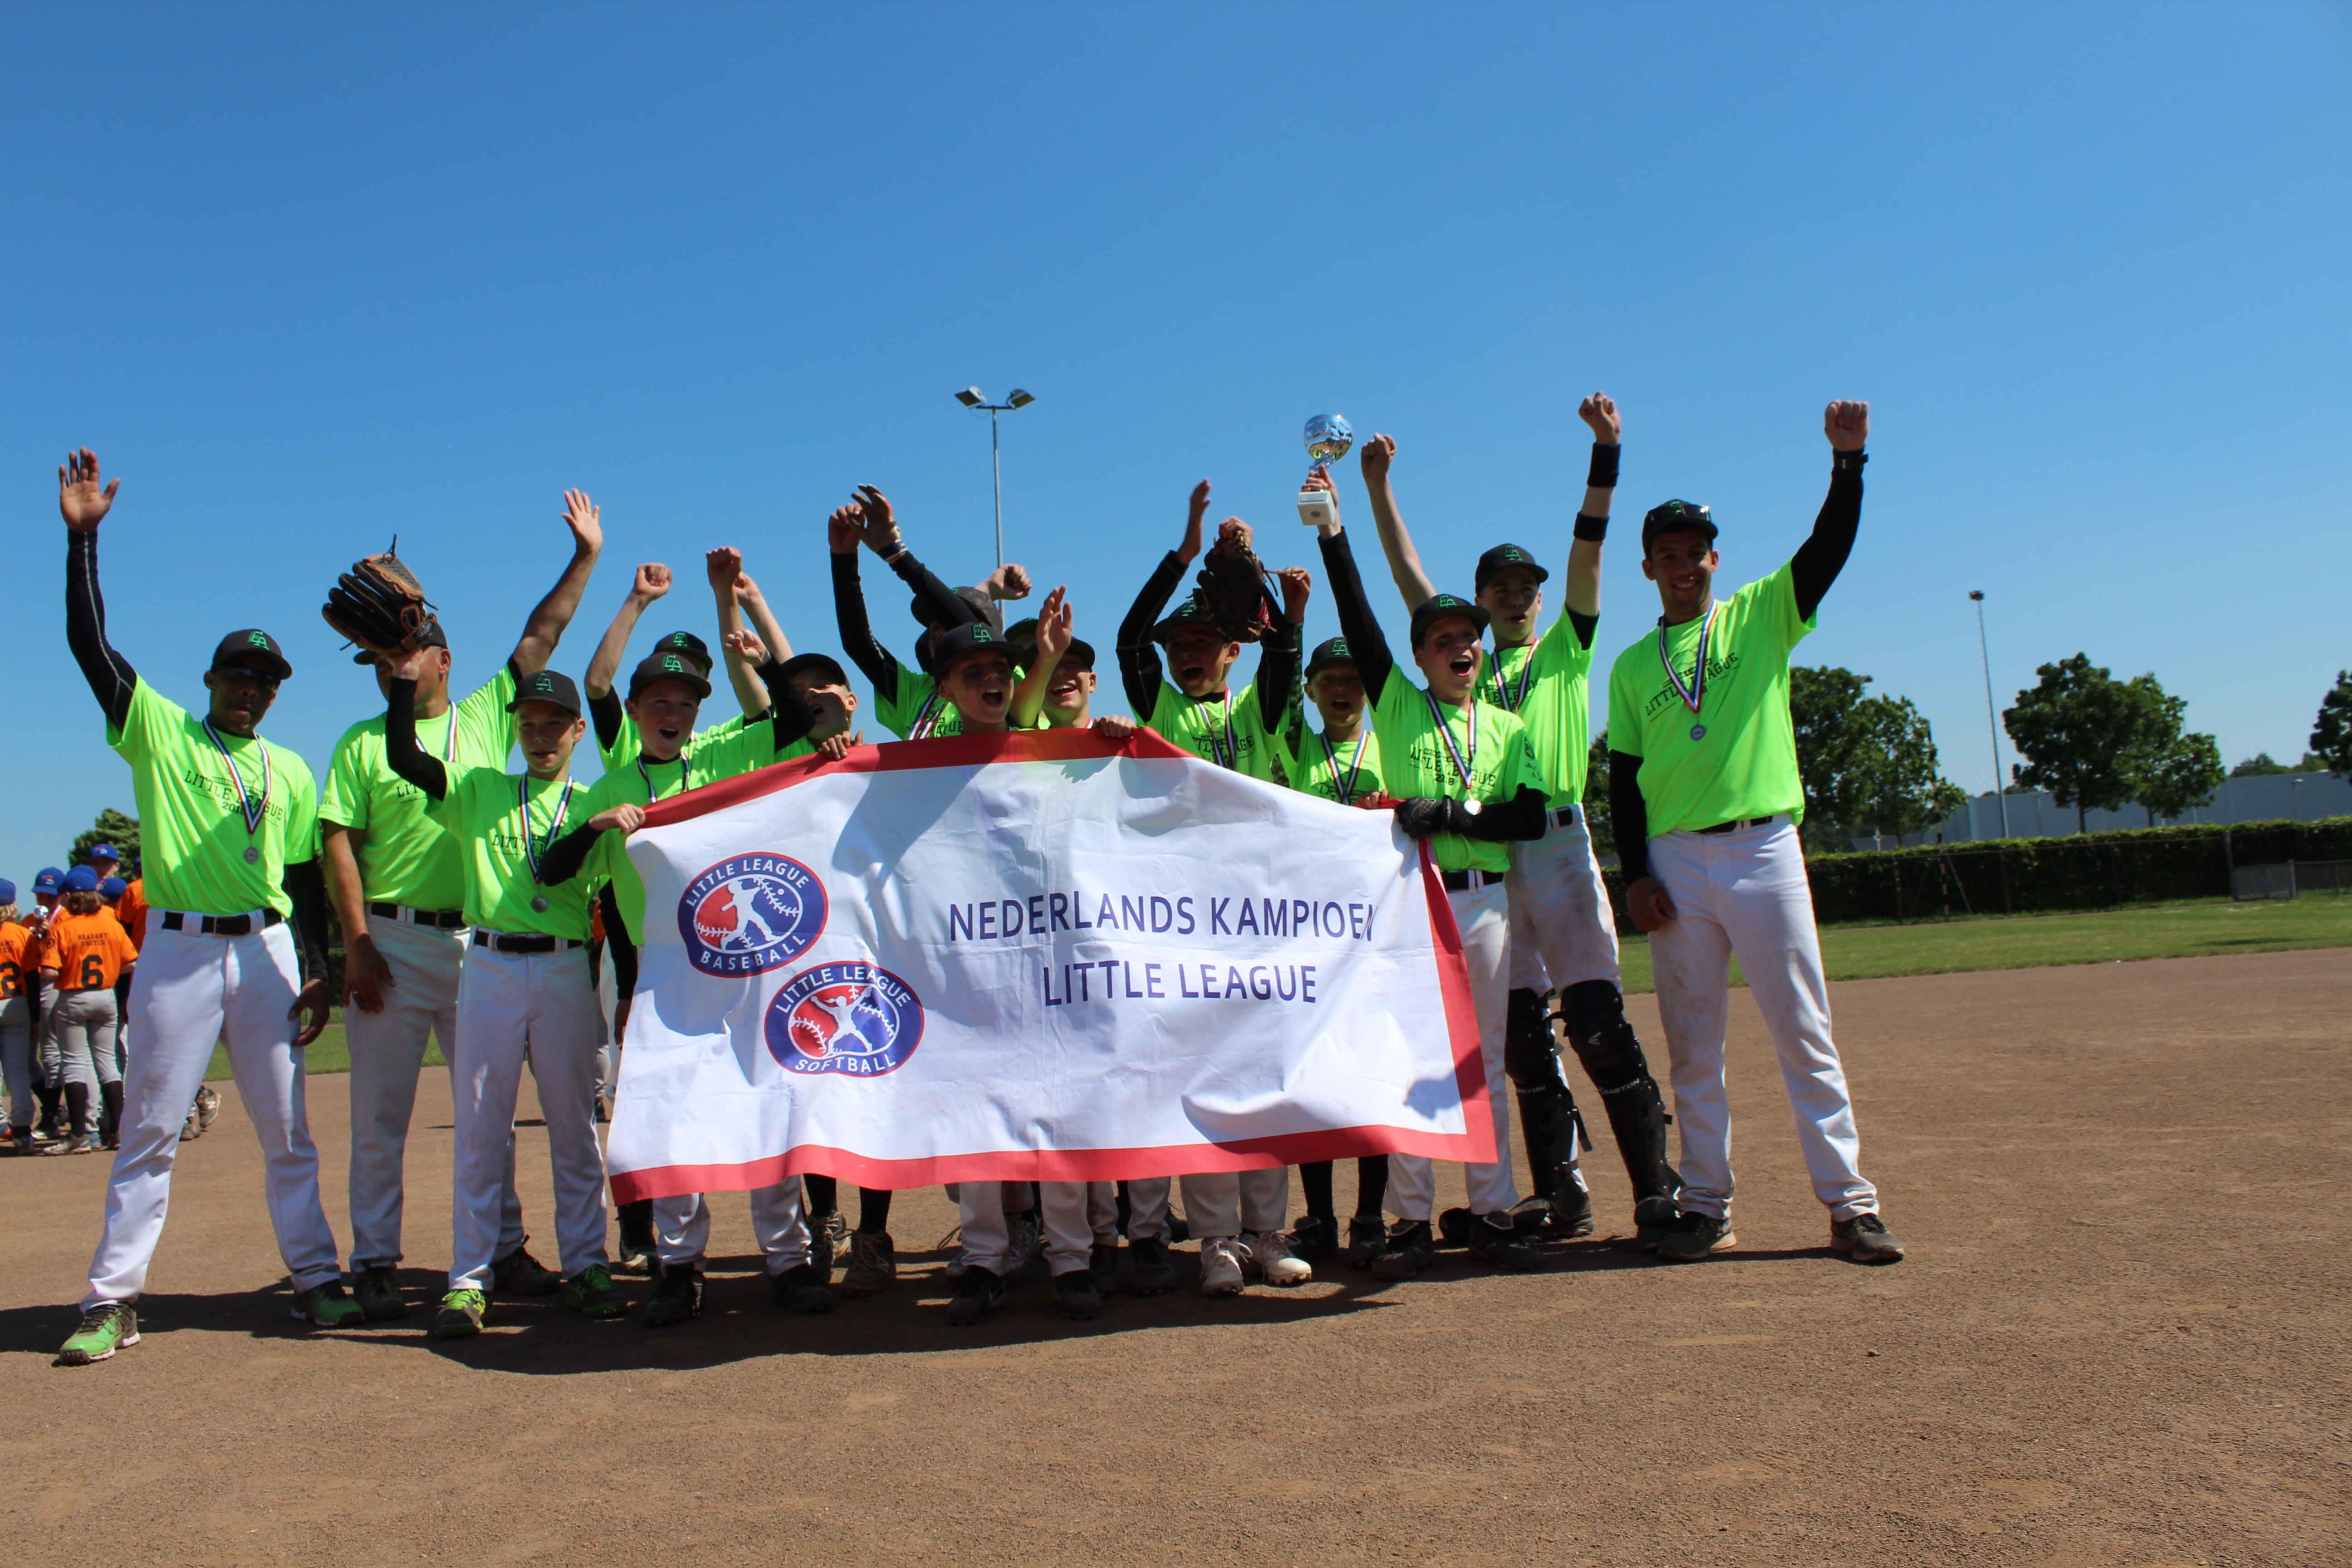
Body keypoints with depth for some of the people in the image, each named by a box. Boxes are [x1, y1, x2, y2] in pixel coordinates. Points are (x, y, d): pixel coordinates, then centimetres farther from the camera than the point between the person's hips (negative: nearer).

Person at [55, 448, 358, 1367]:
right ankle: (113, 1301, 9)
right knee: (149, 1130, 2)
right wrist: (83, 538, -8)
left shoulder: (291, 772, 14)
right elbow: (90, 643, -3)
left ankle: (316, 1279, 11)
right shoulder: (157, 729, 7)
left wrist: (316, 970, 3)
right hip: (177, 950, -2)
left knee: (287, 1132, 5)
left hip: (267, 953, 2)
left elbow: (306, 878, 11)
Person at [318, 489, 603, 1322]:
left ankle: (504, 1249, 15)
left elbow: (540, 638, 9)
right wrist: (357, 944, -10)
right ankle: (376, 1264, 11)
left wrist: (585, 556, 7)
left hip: (481, 942, 1)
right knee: (381, 1112, 3)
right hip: (392, 941, -1)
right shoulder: (362, 743, 6)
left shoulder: (485, 716, 10)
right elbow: (339, 846, 0)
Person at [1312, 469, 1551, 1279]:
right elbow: (1357, 619, -4)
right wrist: (1332, 529, -10)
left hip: (1485, 901, 2)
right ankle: (1411, 1222, 6)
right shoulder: (1397, 707, 7)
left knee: (1485, 1061, 7)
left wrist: (1450, 813, -13)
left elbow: (1529, 818, 1)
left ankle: (1492, 1214, 14)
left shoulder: (1507, 728, 12)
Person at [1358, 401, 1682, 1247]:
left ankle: (1658, 1187, -2)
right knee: (1522, 1030, 5)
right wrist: (1378, 486, 9)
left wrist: (1605, 447, -6)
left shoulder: (1566, 650, 13)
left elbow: (1588, 547, 3)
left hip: (1558, 843, -3)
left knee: (1596, 1018, -8)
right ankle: (1559, 1193, 12)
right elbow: (1407, 572, 14)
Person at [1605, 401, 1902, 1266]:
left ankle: (1848, 1202, 6)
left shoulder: (1762, 616, 9)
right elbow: (1623, 776, 9)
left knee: (1804, 1031, 0)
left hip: (1763, 847, -2)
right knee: (1693, 1045, 6)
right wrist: (1634, 873, -1)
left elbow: (1830, 544, -6)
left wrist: (1848, 457, -19)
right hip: (1674, 862, 2)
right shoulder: (1632, 666, 13)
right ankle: (1707, 1208, 13)